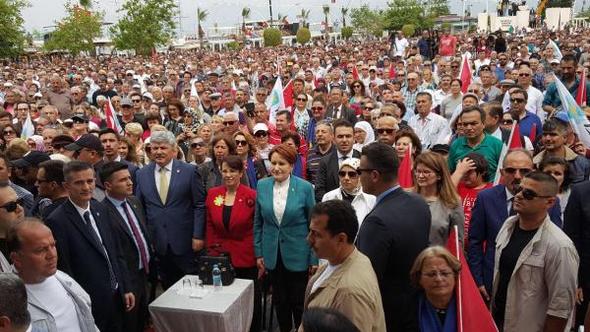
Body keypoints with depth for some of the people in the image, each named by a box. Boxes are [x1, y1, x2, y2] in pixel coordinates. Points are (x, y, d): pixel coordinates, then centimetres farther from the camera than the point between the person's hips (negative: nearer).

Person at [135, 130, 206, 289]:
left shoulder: (189, 171, -4)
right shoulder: (142, 174, 5)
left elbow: (199, 205, -3)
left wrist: (198, 236, -8)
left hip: (185, 241, -2)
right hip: (156, 242, 2)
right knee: (167, 288, 11)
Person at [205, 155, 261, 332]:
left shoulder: (252, 196, -10)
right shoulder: (212, 194, 1)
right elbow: (210, 226, 6)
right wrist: (210, 251, 3)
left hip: (247, 258, -3)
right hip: (220, 257, 3)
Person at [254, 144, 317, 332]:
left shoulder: (305, 187, -11)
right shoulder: (262, 186, -2)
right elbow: (258, 223, 6)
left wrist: (314, 259, -7)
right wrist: (258, 253, 3)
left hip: (298, 255, -3)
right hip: (272, 254, 3)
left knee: (299, 302, 8)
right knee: (279, 300, 17)